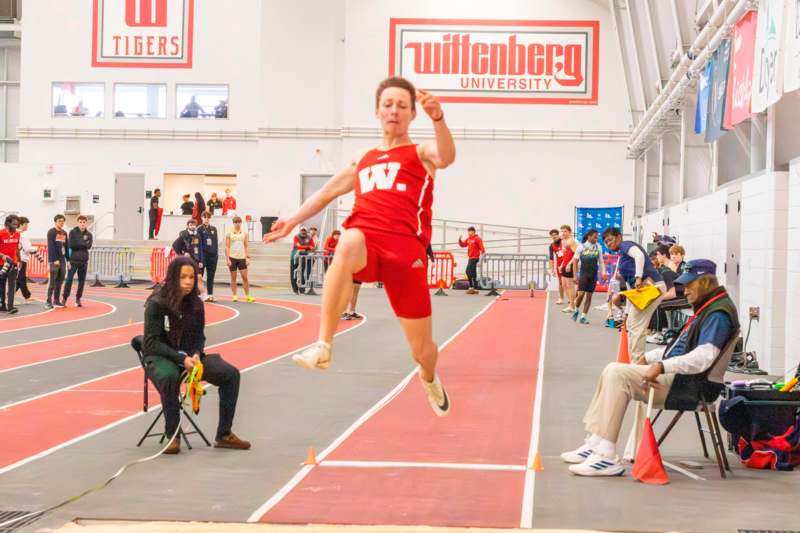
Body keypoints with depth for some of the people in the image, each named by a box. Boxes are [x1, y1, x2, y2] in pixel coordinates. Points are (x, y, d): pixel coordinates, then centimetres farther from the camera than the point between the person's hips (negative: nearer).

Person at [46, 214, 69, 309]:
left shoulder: (64, 233, 16)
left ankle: (56, 300, 13)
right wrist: (54, 260, -19)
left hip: (62, 260, 7)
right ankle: (48, 301, -6)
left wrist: (68, 260, 14)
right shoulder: (51, 232, -5)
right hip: (54, 261, -7)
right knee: (52, 282, -8)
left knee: (60, 282, 7)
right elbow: (51, 247, -13)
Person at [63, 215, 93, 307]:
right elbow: (71, 244, -12)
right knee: (69, 279, -7)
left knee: (82, 281, 6)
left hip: (84, 260, 4)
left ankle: (78, 299, 14)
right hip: (74, 259, -4)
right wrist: (83, 243, -9)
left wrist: (78, 244, -9)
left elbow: (89, 246, -3)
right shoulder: (72, 232, 0)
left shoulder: (89, 234, 10)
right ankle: (64, 298, -2)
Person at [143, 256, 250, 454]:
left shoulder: (195, 304, 1)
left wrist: (196, 355, -11)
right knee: (169, 376, -41)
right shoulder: (156, 304, -15)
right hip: (159, 358, -5)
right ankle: (172, 436, -25)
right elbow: (151, 342, -16)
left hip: (189, 357, 5)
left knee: (231, 374, -11)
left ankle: (224, 435, -2)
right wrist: (181, 359, -25)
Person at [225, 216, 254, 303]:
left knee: (245, 277, -3)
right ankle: (234, 296, 9)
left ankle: (247, 296, 2)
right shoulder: (229, 234, 2)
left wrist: (248, 257, 0)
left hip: (242, 258, 2)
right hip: (232, 257, -1)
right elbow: (227, 247, -1)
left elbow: (246, 246, 9)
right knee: (233, 278, 3)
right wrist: (227, 259, -9)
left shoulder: (244, 234, 8)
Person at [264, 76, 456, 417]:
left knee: (422, 349, 4)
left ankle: (429, 379, 45)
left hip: (405, 248, -2)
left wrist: (438, 119, -32)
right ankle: (323, 347, -42)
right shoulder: (363, 160, 26)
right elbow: (328, 191, 35)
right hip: (365, 242, 2)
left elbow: (446, 157, -11)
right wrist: (293, 221, 21)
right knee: (349, 241, -40)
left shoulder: (421, 154, 12)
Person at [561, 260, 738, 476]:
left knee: (618, 374, -21)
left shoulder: (719, 314, -14)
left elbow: (703, 357, -27)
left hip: (688, 383, -11)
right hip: (677, 377, 11)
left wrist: (662, 367, -29)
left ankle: (607, 457, -24)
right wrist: (650, 357, 16)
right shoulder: (705, 309, 20)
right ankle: (595, 444, 4)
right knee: (613, 371, 9)